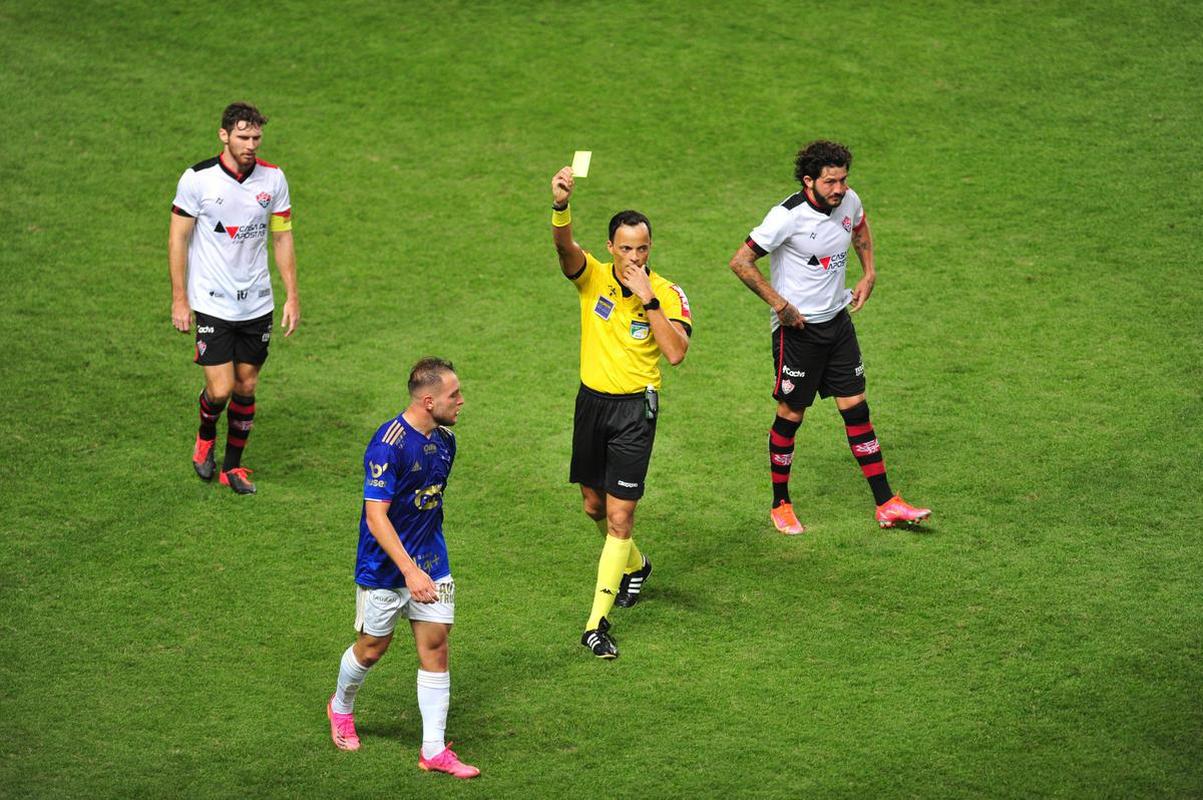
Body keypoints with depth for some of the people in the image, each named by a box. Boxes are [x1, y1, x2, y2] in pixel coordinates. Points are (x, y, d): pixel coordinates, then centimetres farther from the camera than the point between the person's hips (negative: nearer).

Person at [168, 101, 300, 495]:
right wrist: (179, 299, -6)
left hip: (257, 302, 3)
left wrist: (292, 296, 5)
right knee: (220, 389, -8)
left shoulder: (273, 178, -1)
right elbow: (178, 237, -3)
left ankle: (233, 466, 23)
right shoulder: (197, 178, -11)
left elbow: (282, 237, 9)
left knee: (246, 386, 8)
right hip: (212, 303, -3)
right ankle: (206, 435, 25)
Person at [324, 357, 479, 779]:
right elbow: (376, 516, -25)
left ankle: (434, 749, 6)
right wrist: (410, 570, -31)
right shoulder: (388, 445, -23)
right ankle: (341, 706, 41)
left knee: (435, 647, 1)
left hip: (431, 564, 6)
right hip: (384, 568, -6)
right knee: (372, 648, 10)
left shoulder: (444, 439, 2)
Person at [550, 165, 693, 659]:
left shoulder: (669, 294, -9)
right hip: (592, 401, 4)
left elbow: (676, 353, -23)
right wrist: (560, 206, -48)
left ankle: (597, 623, -6)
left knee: (620, 517, -9)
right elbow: (563, 244, -27)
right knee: (594, 505, 18)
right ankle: (634, 566, 48)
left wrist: (648, 300, -26)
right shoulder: (592, 276, -5)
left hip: (635, 409, -4)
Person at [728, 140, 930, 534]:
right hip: (797, 326, -6)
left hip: (837, 320, 6)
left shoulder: (848, 201, -2)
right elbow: (741, 262, -18)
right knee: (791, 414, 4)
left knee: (856, 407, 6)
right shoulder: (787, 217, -21)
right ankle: (780, 506, 21)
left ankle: (886, 505, 9)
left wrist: (869, 273, 12)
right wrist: (780, 304, -18)